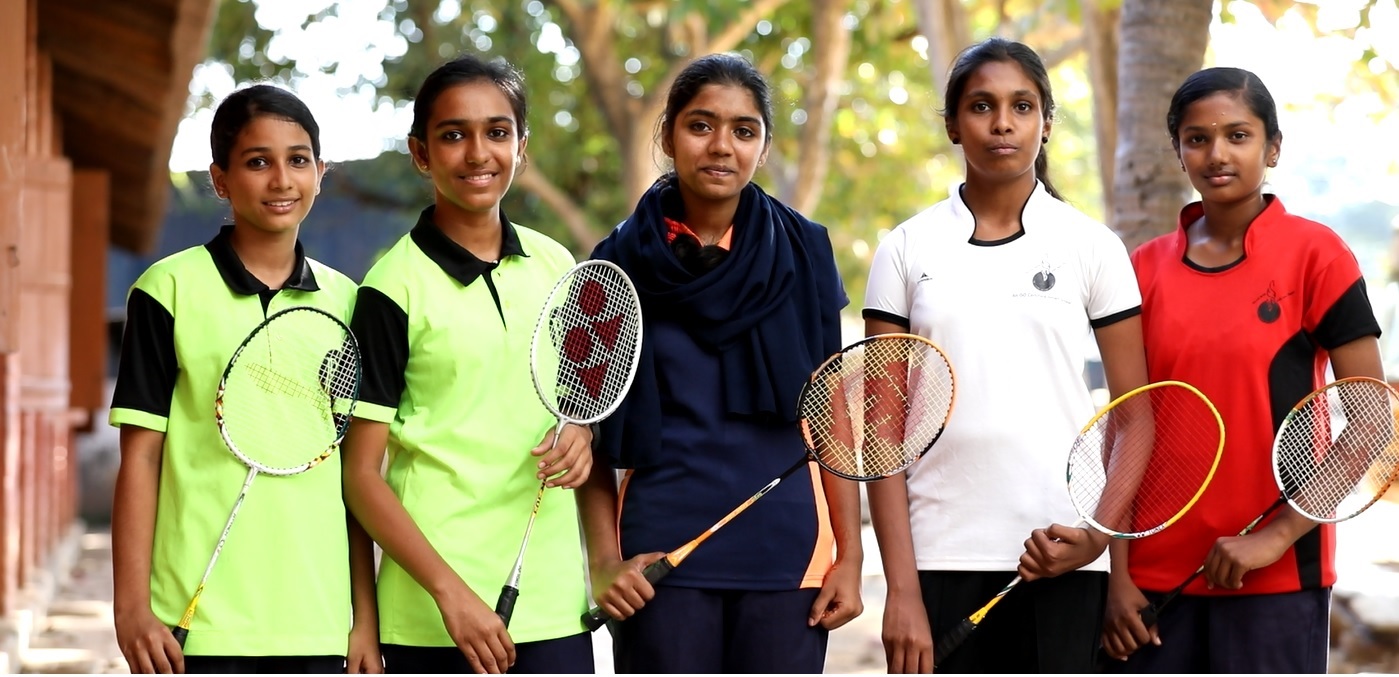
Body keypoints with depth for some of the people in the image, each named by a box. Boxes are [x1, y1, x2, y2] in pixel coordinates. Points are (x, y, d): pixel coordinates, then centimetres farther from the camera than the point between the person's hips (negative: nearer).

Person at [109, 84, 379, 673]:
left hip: (318, 623, 4)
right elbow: (140, 456, -2)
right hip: (202, 624, -4)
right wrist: (131, 606, -7)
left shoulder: (342, 300, 10)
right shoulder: (170, 289, -2)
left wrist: (365, 616, 9)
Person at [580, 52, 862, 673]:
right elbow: (592, 433, 5)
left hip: (787, 554, 1)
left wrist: (850, 555, 1)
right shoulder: (620, 266, 3)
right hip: (661, 557, -1)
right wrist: (603, 562, -5)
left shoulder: (802, 252, 6)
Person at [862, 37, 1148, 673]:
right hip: (940, 559, 0)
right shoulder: (906, 250, 6)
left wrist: (1099, 536, -11)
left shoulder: (1093, 247, 5)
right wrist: (901, 589, -6)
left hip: (1062, 563, 0)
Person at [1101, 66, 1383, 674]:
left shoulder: (1314, 254, -4)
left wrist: (1278, 534, -13)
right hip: (1156, 573, 3)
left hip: (1276, 575, -3)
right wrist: (1118, 575, 1)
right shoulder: (1146, 269, 7)